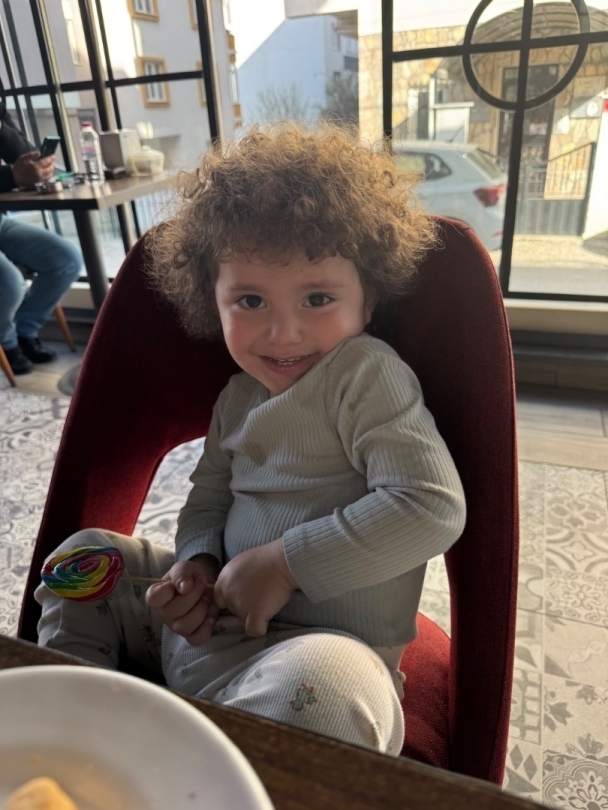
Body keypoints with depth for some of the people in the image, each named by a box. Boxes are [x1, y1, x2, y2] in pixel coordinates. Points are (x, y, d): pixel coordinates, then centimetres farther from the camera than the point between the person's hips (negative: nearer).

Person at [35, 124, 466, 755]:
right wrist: (198, 562, -8)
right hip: (208, 621, 7)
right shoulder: (238, 396, 6)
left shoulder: (368, 373, -16)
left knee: (322, 685, -42)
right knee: (84, 554, 14)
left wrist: (283, 561, -23)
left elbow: (434, 506, -26)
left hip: (322, 642, -6)